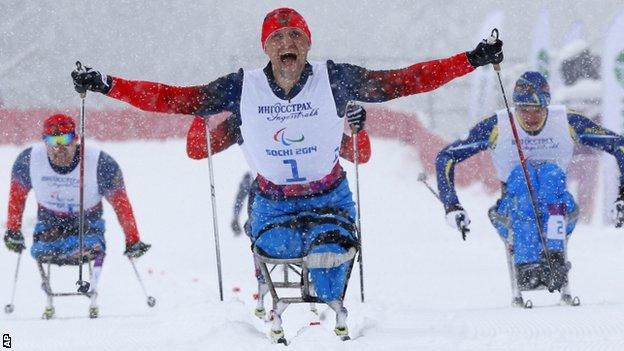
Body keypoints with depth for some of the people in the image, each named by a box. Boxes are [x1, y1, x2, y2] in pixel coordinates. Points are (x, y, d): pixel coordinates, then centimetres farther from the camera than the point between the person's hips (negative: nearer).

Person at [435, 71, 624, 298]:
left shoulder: (568, 123, -7)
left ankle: (554, 260, -44)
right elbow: (445, 157, -4)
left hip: (560, 217, 0)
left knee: (552, 173, -29)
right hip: (512, 218, 0)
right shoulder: (497, 127, -9)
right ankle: (526, 269, -44)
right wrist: (451, 206, -14)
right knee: (521, 174, -31)